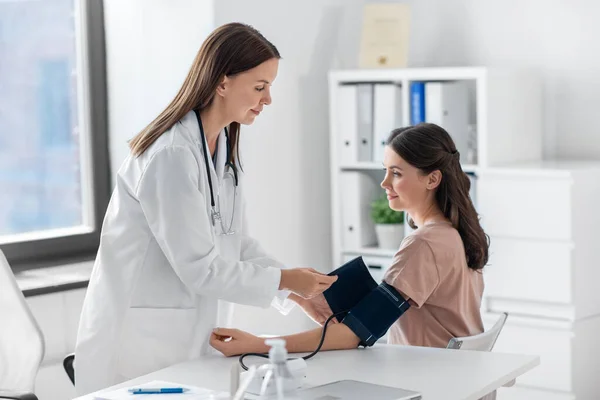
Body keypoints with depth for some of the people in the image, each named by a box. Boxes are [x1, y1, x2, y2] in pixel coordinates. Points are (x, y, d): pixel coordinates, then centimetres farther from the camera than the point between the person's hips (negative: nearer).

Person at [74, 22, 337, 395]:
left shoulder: (224, 145, 6)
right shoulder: (172, 155, -23)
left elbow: (236, 242, 8)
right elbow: (198, 266, -22)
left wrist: (296, 288, -3)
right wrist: (282, 280, -14)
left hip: (190, 334, 8)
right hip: (141, 339, -8)